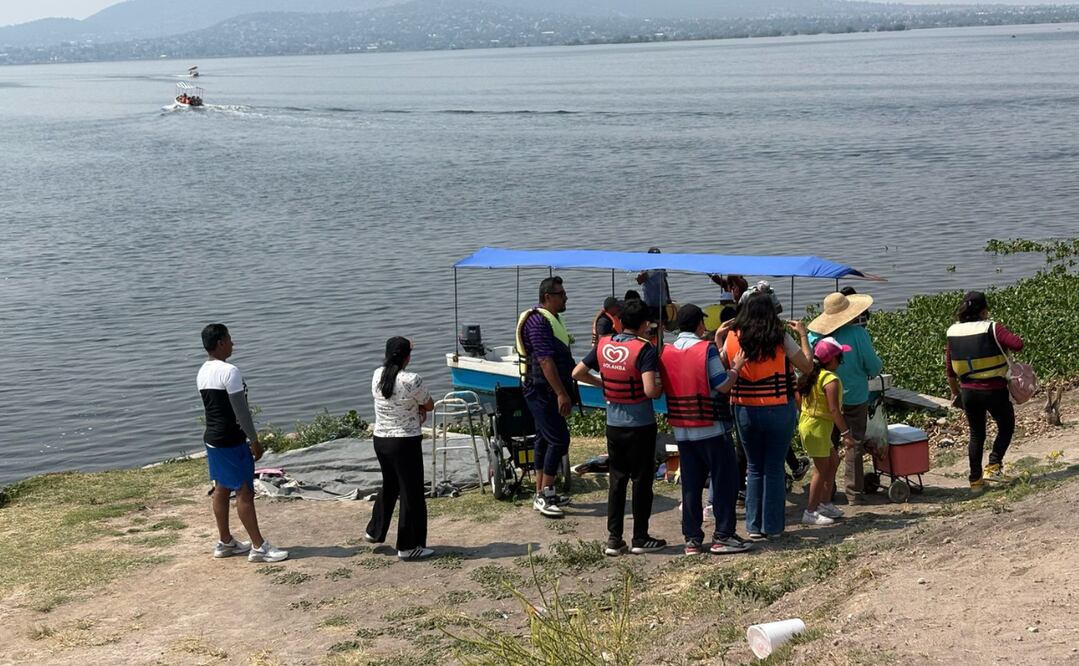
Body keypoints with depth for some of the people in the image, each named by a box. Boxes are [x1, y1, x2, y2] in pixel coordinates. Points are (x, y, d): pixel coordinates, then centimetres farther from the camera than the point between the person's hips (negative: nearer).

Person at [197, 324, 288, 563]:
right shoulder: (229, 371, -19)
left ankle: (225, 542, 24)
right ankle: (259, 547, -2)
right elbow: (241, 410, -19)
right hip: (232, 440, -9)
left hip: (212, 438, 9)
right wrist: (255, 440, -12)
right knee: (244, 492, -5)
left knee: (221, 489, 15)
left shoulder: (202, 373, 9)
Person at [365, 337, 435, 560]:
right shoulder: (412, 380, -19)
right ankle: (409, 547, 10)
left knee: (389, 486, 26)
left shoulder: (377, 375, 0)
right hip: (406, 443, -7)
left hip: (380, 440, 7)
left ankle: (374, 531, 39)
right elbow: (429, 406, -4)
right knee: (411, 493, 4)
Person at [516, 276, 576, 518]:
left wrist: (564, 392, 23)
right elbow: (545, 360, -25)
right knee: (558, 439, -11)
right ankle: (545, 496, -8)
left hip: (548, 392, 10)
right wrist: (562, 393, -27)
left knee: (545, 440, 12)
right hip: (542, 390, -10)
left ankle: (542, 494, 18)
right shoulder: (538, 321, -17)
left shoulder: (551, 318, 16)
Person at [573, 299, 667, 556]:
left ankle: (614, 539, 14)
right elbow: (650, 390, -25)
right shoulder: (644, 349, -16)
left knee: (617, 480, 12)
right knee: (642, 481, 7)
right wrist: (661, 388, -4)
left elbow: (577, 373, 7)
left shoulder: (603, 345, 1)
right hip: (640, 426, -5)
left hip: (613, 425, 5)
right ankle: (640, 538, 15)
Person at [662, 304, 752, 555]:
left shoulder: (666, 352, 4)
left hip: (681, 429, 5)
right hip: (711, 428, -5)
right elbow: (722, 385, -13)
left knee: (690, 484, 9)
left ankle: (692, 539, 12)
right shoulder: (706, 349, -11)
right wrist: (735, 367, 4)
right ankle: (723, 535, 6)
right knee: (724, 480, 5)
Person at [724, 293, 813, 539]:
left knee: (754, 468, 14)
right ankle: (772, 526, 11)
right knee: (774, 468, 7)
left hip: (745, 411, 2)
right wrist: (803, 335, 5)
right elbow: (807, 366, -6)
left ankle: (754, 526, 16)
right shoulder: (780, 339, -10)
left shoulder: (733, 337, -4)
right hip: (779, 410, -2)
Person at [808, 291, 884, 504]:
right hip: (854, 397, -2)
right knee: (854, 444, 10)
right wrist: (878, 363, 10)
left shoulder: (814, 335, -10)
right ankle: (854, 493, 15)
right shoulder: (858, 333, -17)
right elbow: (873, 366, -13)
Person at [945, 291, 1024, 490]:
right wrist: (1005, 340, -4)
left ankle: (976, 479, 21)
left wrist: (955, 392, 21)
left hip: (968, 390, 5)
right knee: (1006, 427, 19)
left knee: (976, 434, 19)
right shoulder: (991, 328, -14)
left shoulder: (953, 332, 3)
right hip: (994, 390, -5)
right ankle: (993, 466, 4)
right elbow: (1017, 344, -27)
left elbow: (949, 368, 9)